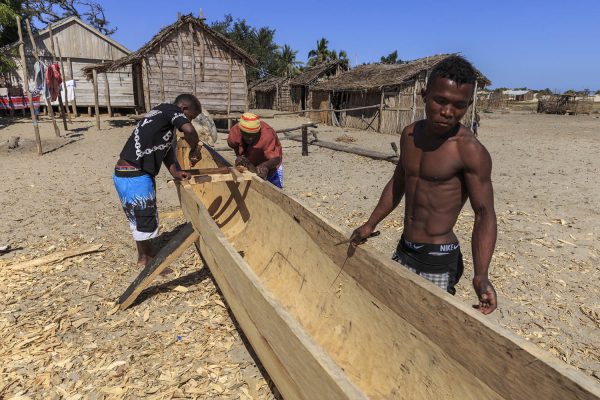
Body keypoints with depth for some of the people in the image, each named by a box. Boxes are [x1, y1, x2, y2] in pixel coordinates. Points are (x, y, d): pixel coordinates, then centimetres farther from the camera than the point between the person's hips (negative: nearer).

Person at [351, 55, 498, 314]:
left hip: (439, 259, -6)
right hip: (404, 250, 7)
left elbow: (484, 214, -17)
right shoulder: (410, 135, 2)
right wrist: (370, 225, 15)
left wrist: (481, 275, -29)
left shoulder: (470, 151, -17)